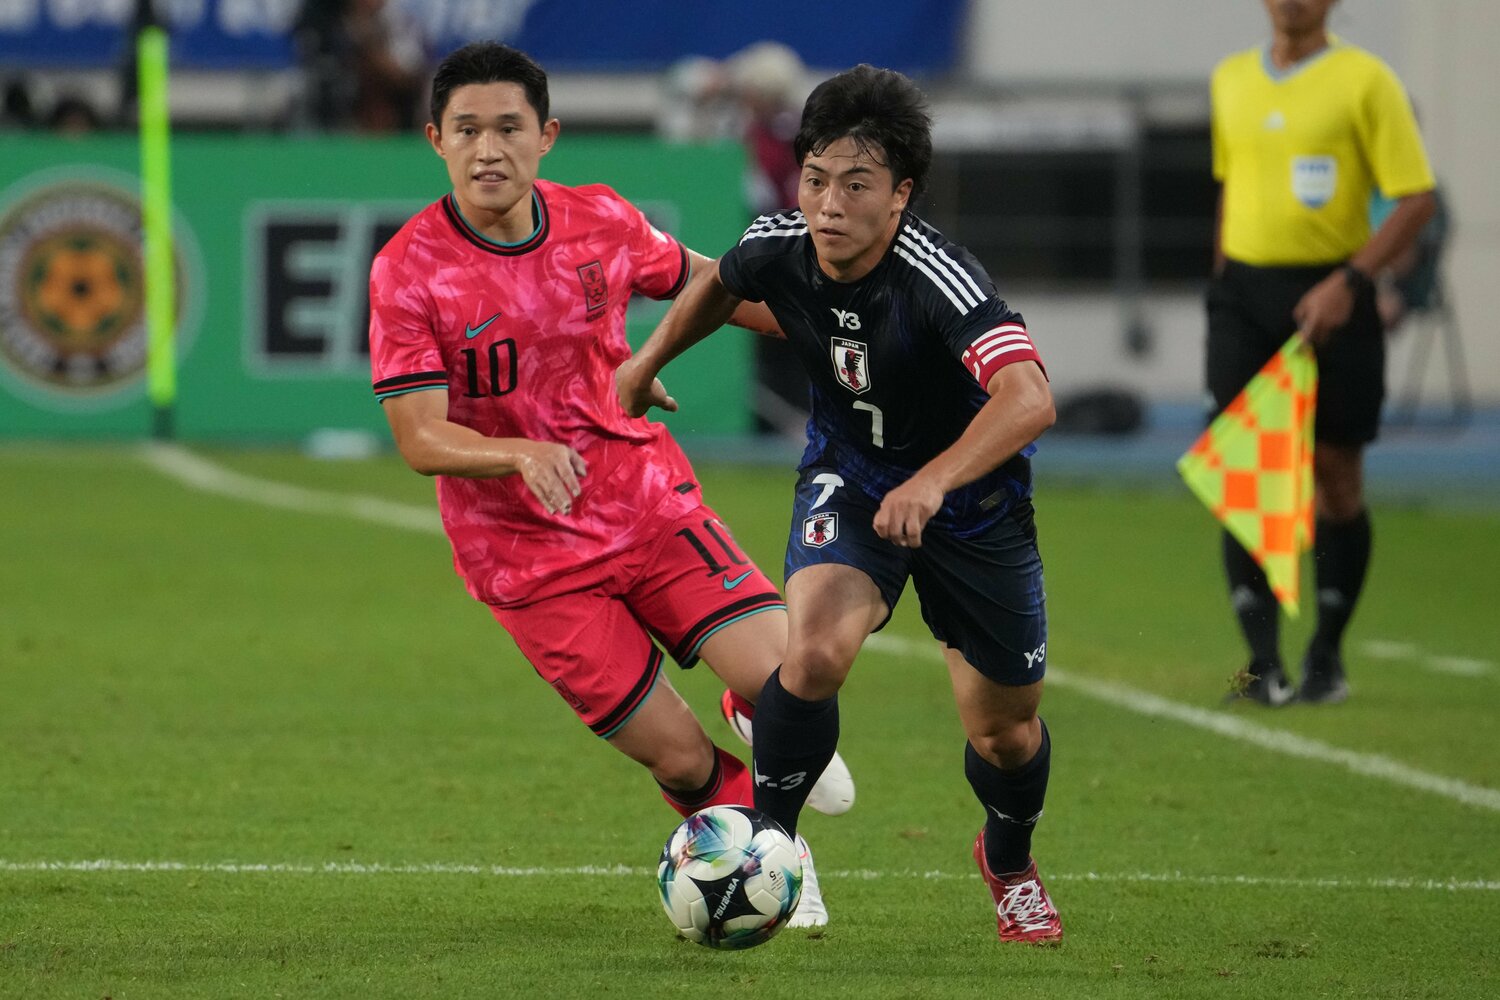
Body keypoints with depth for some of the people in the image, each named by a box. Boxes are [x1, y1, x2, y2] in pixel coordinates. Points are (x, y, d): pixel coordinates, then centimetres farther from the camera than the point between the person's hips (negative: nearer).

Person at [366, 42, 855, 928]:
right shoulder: (408, 272, -14)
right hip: (528, 555, -3)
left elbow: (701, 283, 16)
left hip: (649, 501, 3)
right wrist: (524, 455, -36)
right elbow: (421, 438, -18)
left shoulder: (602, 223, -4)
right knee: (680, 760, -7)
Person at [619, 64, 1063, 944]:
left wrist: (933, 482, -62)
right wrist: (649, 360, 17)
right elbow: (721, 286, 9)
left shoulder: (941, 278, -35)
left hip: (970, 494, -2)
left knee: (1004, 730, 9)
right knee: (816, 650, -27)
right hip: (849, 479, 2)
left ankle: (1010, 863, 43)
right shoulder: (780, 248, -19)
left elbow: (1029, 400, -50)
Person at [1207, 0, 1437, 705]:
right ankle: (1263, 661, -4)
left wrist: (1349, 282, -19)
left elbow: (1416, 198, -10)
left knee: (1334, 474, 2)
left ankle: (1326, 657, 16)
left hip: (1328, 297, -4)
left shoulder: (1365, 81, -6)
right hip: (1244, 293, 4)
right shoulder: (1230, 80, 11)